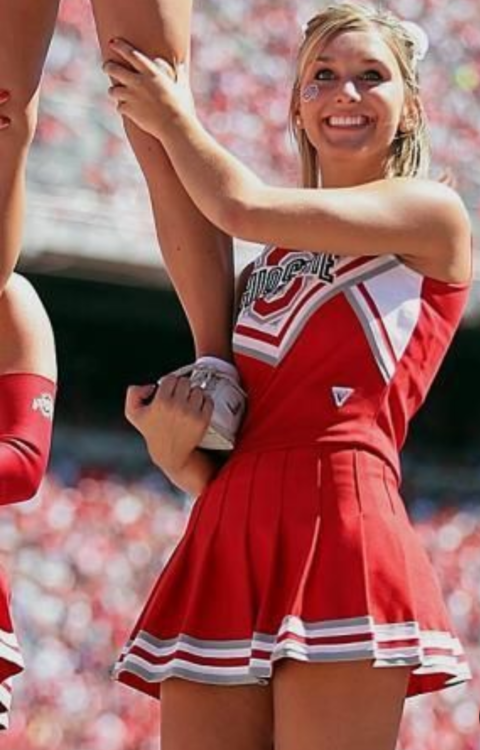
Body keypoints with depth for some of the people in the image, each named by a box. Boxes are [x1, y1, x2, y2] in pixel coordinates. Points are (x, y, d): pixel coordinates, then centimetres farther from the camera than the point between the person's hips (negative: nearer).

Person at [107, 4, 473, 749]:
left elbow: (243, 208, -3)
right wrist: (171, 441, -1)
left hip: (339, 524, -6)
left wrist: (172, 118, 15)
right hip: (224, 538, 6)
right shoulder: (261, 270, 25)